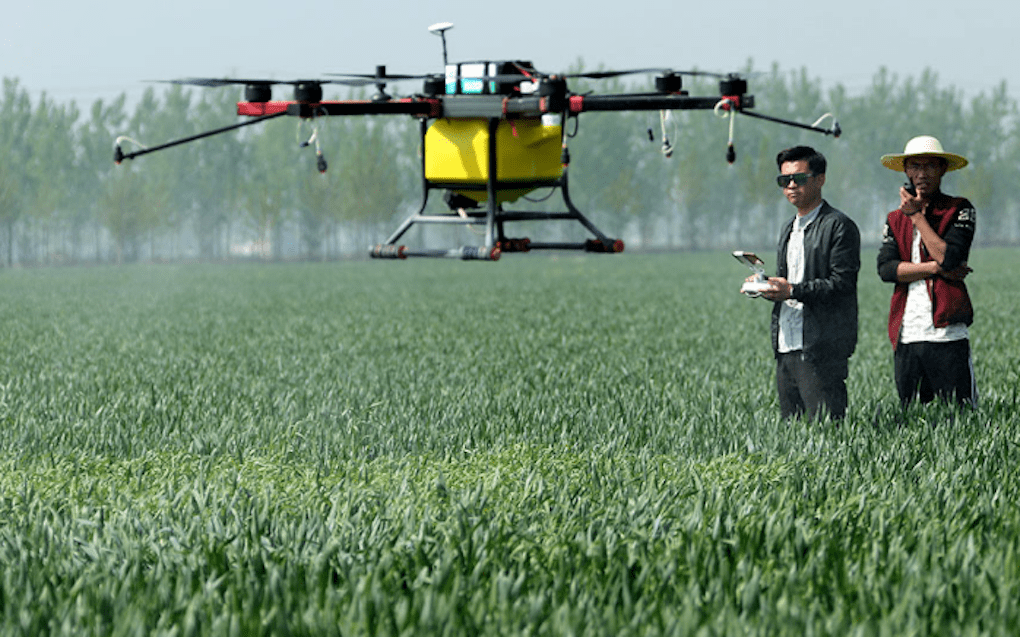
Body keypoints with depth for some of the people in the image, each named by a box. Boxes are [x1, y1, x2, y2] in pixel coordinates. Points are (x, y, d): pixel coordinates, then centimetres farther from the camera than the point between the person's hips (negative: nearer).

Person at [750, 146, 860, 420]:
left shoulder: (839, 226, -6)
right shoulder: (788, 230, 22)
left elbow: (842, 283, -14)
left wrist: (793, 291, -21)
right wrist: (766, 287, 5)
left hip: (822, 349, -8)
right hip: (786, 347, 8)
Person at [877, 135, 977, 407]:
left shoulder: (959, 211, 5)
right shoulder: (895, 219, 16)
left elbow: (949, 256, -12)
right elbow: (886, 268, 1)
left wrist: (917, 215, -6)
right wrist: (935, 268, -10)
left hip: (948, 334, -4)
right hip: (906, 337, 4)